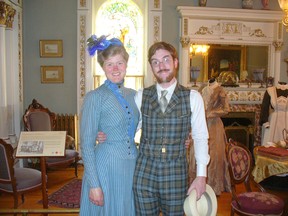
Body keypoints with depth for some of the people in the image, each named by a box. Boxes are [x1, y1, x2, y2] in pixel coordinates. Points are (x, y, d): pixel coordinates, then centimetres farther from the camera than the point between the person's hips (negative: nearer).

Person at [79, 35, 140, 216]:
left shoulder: (134, 95, 6)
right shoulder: (95, 98, -10)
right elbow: (86, 145, -10)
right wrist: (94, 184, -14)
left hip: (132, 167, 5)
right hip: (106, 168, -5)